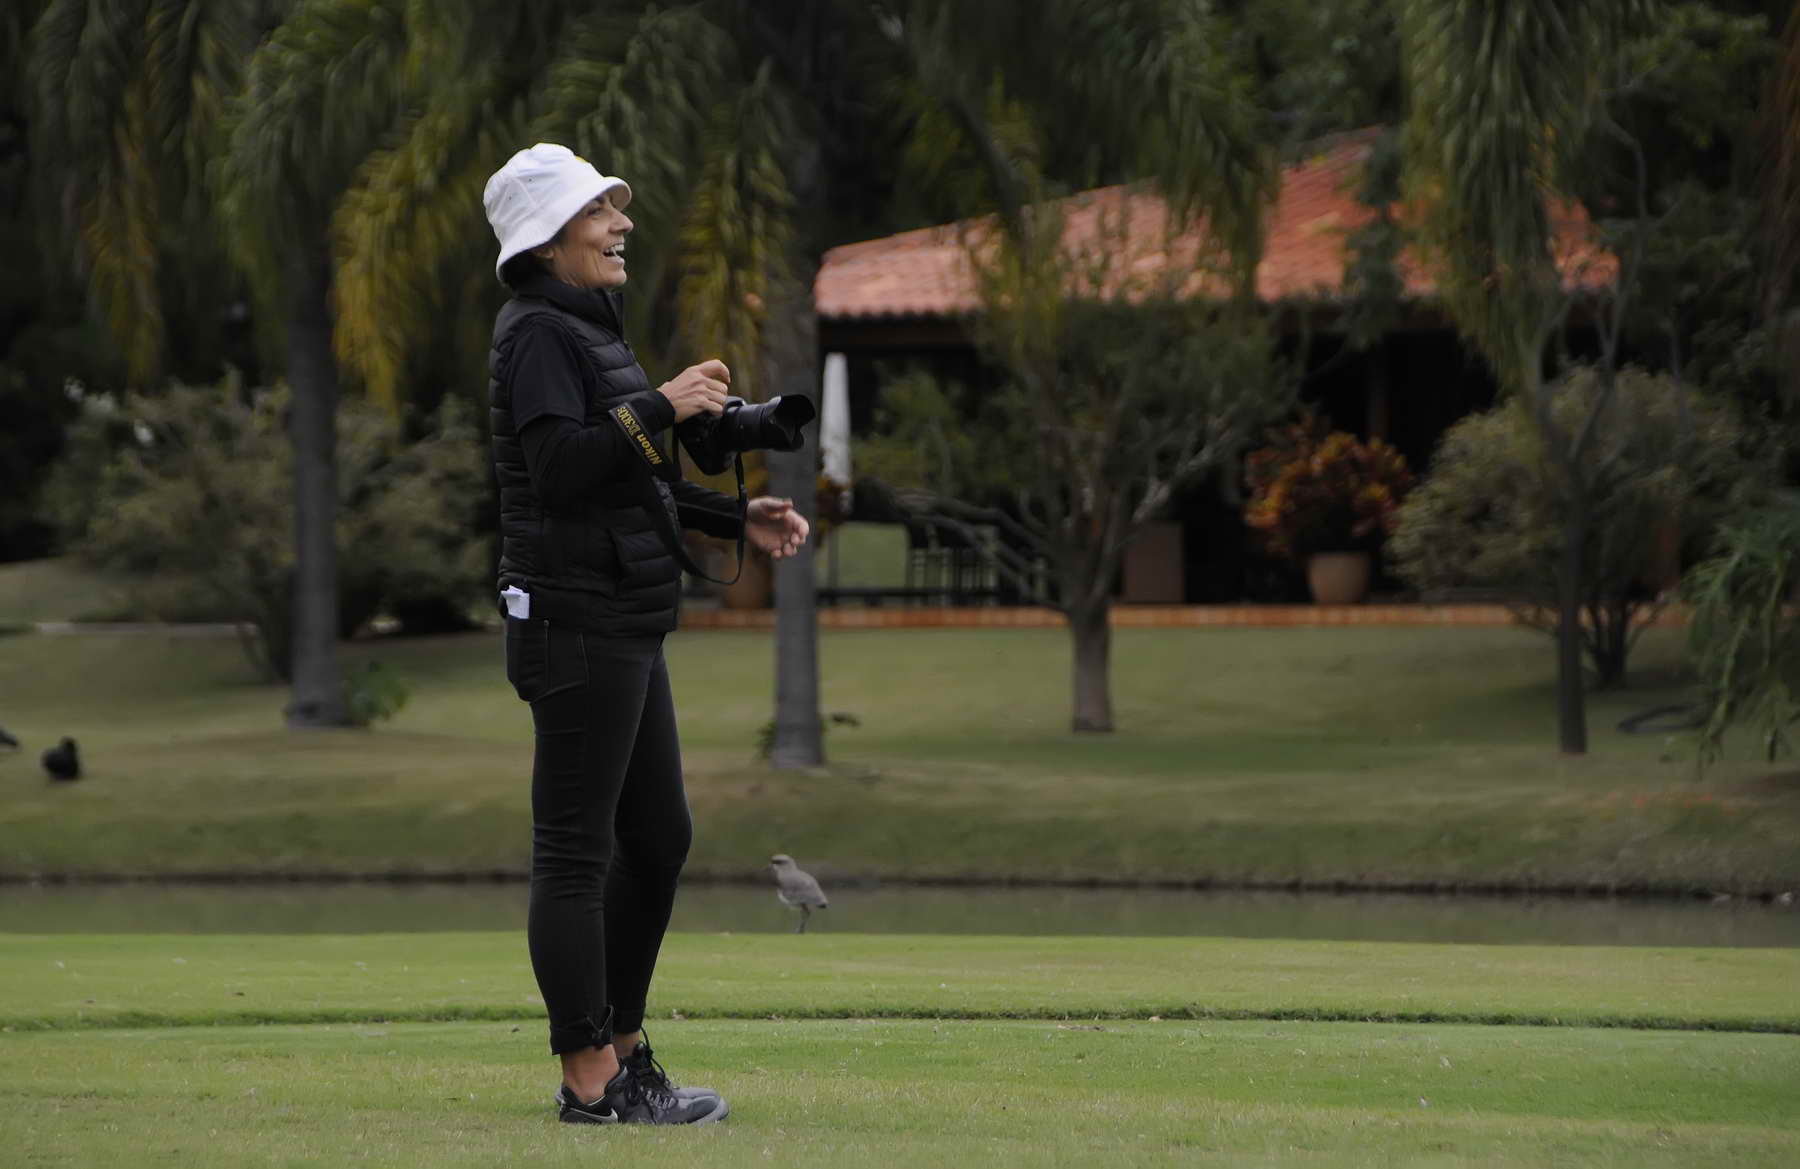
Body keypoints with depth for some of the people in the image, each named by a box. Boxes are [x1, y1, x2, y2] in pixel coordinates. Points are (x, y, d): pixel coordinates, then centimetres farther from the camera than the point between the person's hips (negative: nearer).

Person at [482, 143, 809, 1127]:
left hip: (623, 628, 11)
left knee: (658, 839, 15)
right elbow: (559, 465, -24)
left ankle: (621, 1049, 22)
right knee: (574, 851, -6)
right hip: (575, 621, -11)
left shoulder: (588, 328, 20)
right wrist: (659, 407, -21)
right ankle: (591, 1080, -4)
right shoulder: (538, 333, -11)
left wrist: (737, 519, 19)